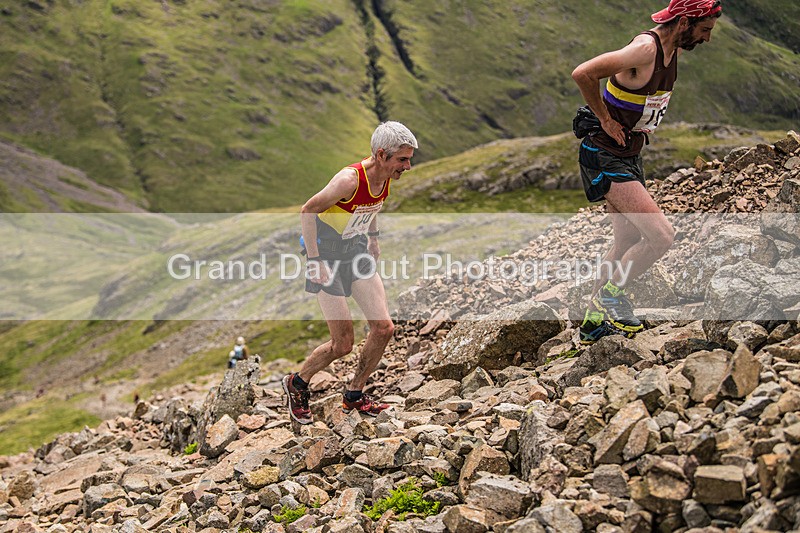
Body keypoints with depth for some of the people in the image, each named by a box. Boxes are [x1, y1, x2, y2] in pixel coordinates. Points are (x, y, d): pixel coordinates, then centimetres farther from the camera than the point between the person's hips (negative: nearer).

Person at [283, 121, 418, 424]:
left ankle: (354, 396, 18)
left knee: (384, 328, -2)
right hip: (327, 255, -7)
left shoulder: (385, 177, -5)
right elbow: (307, 211, -20)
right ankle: (297, 384, 23)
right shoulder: (350, 179, -28)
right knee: (343, 345, -5)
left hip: (357, 251, 7)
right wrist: (314, 259, -20)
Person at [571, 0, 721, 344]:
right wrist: (606, 119, -20)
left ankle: (594, 321, 30)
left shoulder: (673, 49, 6)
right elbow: (583, 74, -31)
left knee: (628, 245, 17)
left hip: (630, 156, 10)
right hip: (605, 158, -10)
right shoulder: (645, 49, -23)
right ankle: (611, 294, 4)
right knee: (661, 235, -17)